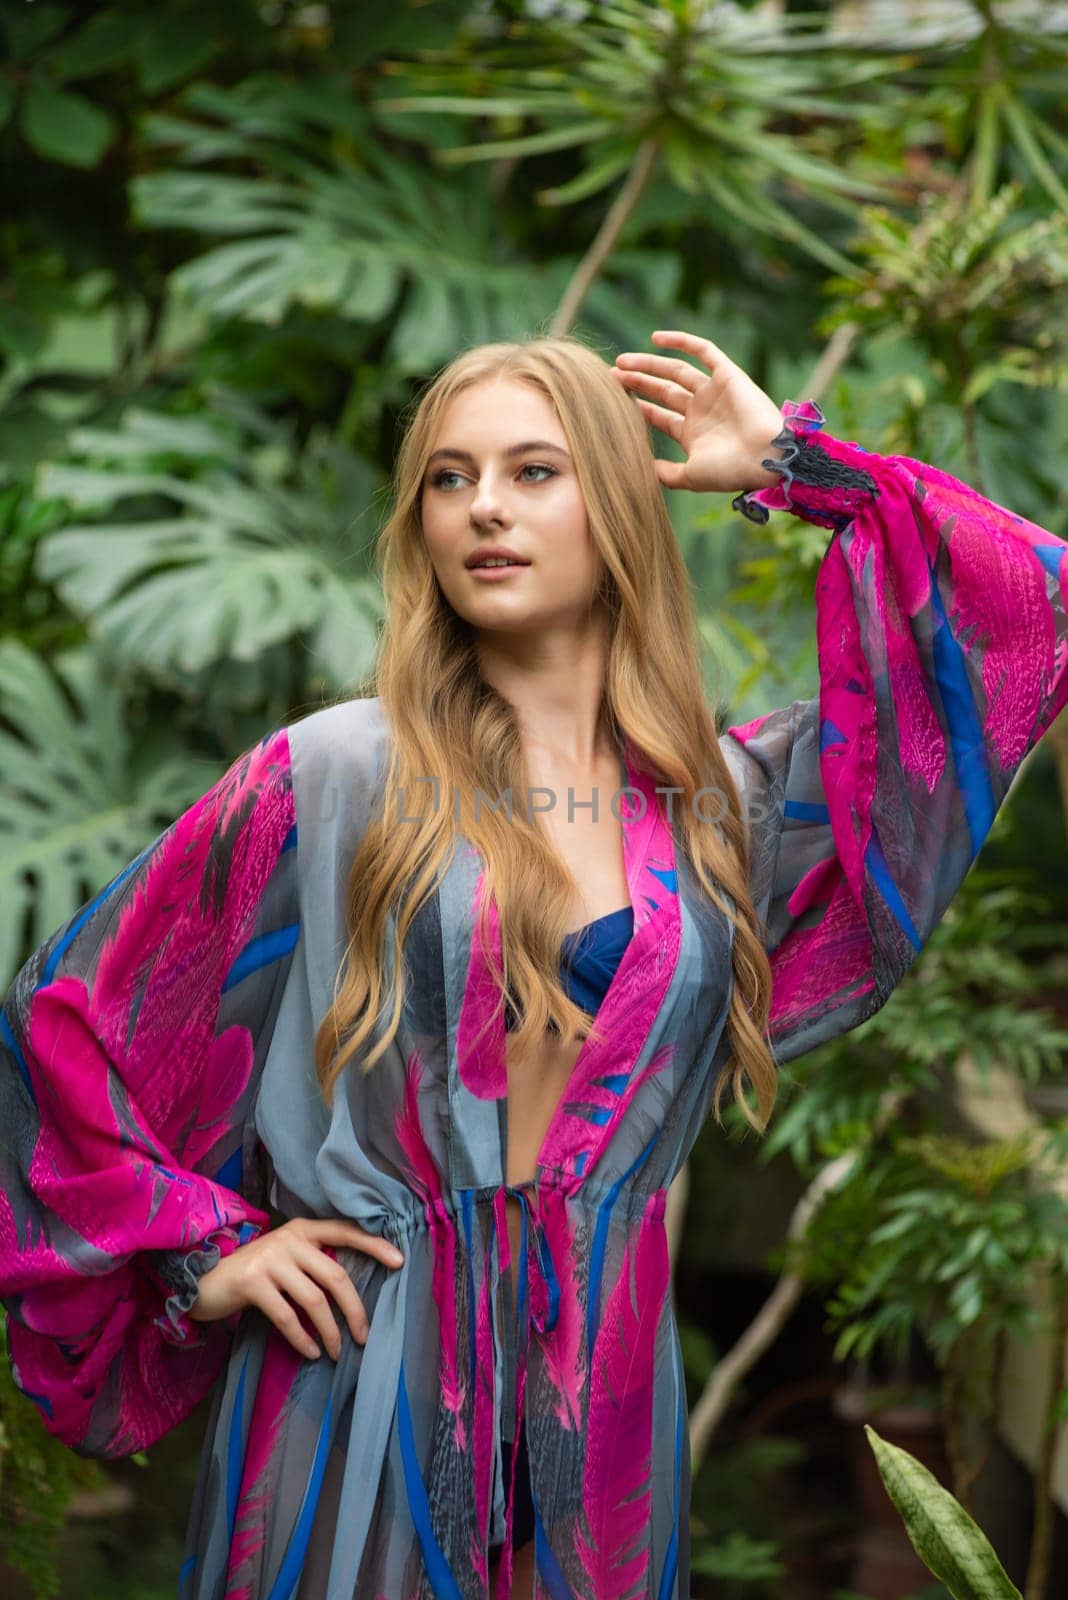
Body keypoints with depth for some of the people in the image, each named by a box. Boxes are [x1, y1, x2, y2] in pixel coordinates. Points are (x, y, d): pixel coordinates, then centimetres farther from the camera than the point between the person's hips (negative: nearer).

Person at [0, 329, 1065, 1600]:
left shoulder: (729, 796, 5)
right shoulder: (333, 775, -3)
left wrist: (792, 462, 8)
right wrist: (200, 1246, -1)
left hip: (604, 1373, 3)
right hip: (362, 1366, -2)